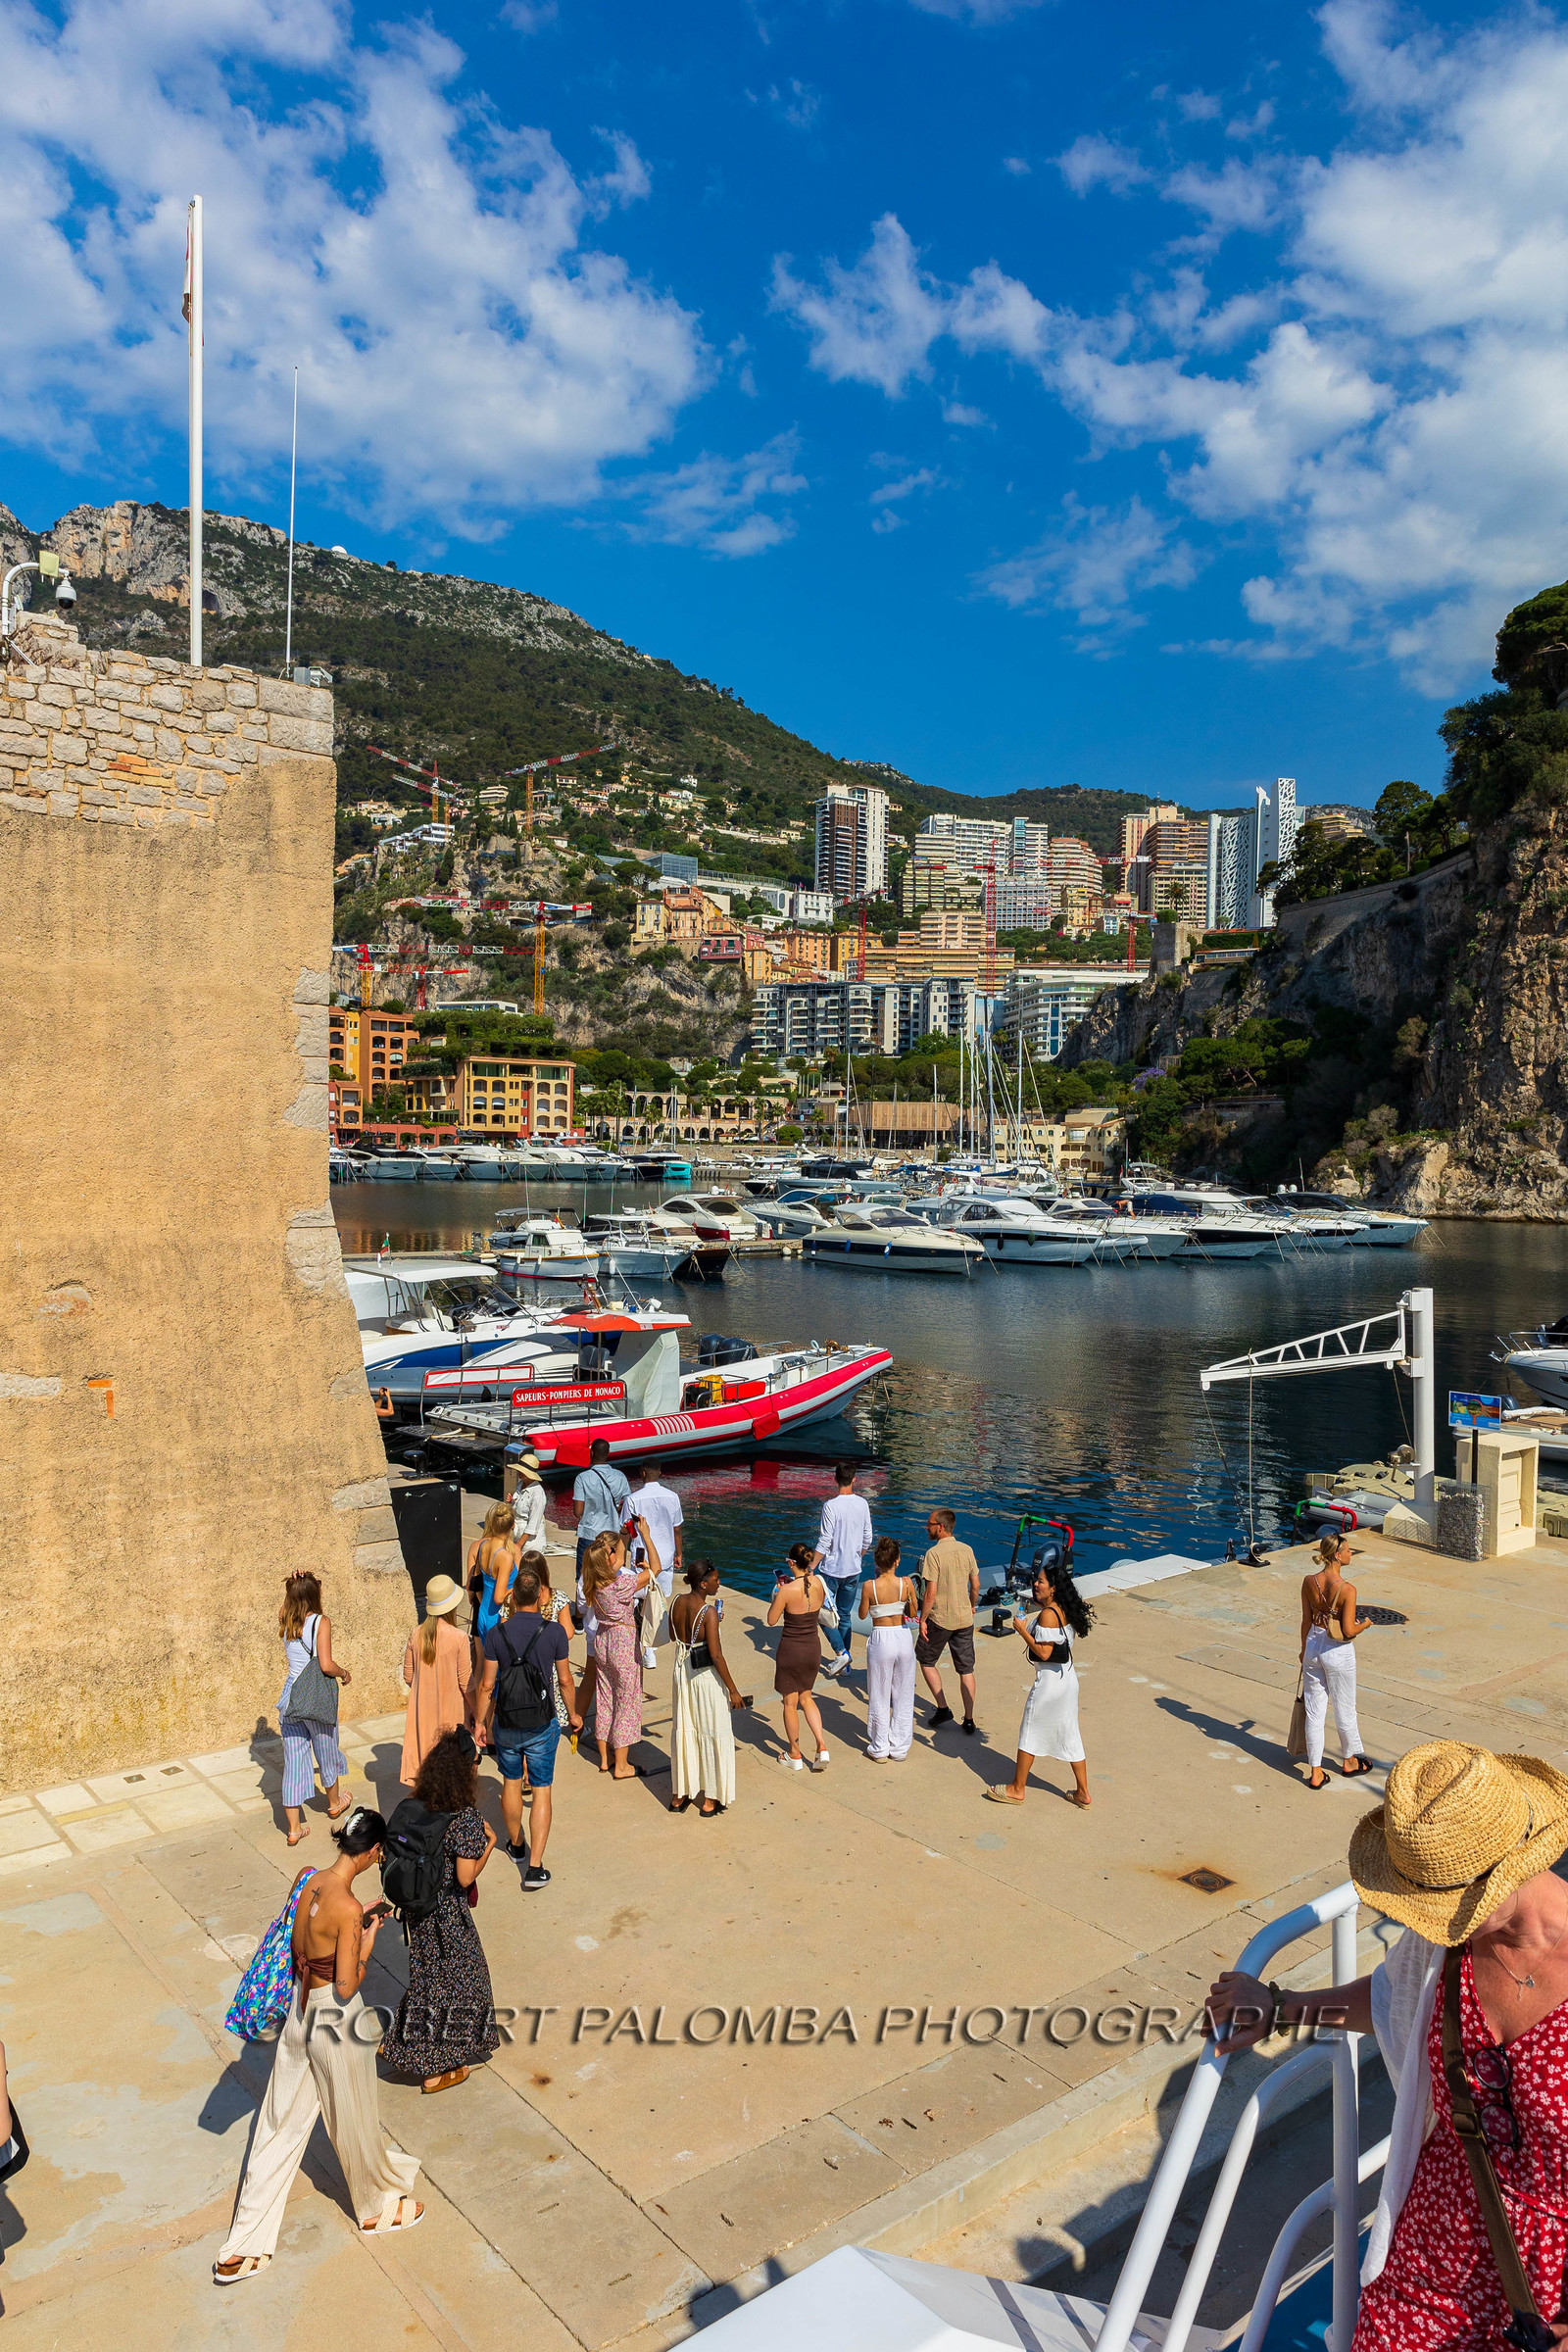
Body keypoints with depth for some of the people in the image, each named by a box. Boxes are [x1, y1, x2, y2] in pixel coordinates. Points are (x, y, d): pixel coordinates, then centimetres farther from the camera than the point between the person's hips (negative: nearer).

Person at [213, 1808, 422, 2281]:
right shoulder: (348, 1908, -30)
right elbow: (346, 1988, -24)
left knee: (281, 2126, 19)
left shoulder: (305, 1878, -9)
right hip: (336, 2020, -7)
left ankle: (241, 2250, 29)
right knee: (353, 2123, 19)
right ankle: (377, 2207, 44)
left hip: (299, 2010, 7)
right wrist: (368, 1941, -12)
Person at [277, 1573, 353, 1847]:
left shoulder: (285, 1621, -2)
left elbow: (285, 1610, 23)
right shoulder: (321, 1622, -17)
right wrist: (344, 1673, -3)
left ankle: (294, 1827, 14)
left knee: (294, 1760, 10)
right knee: (327, 1752, 19)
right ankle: (334, 1803, 41)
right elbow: (326, 1665, -22)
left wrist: (294, 1586, 7)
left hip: (291, 1697, 4)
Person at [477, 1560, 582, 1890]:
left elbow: (487, 1685, -4)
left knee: (511, 1783, 21)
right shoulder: (553, 1632, -12)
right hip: (543, 1724, -2)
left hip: (505, 1723, 2)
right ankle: (534, 1867, 0)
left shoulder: (497, 1634, -9)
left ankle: (516, 1845, 40)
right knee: (542, 1791, 5)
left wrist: (482, 1722, 10)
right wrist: (573, 1714, 13)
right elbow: (565, 1680, -3)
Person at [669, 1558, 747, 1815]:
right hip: (706, 1676, -6)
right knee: (712, 1734, 9)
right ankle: (711, 1799, 19)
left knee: (682, 1730, 19)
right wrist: (733, 1690, -14)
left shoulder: (677, 1603, -3)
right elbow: (716, 1655, -22)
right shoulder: (708, 1612, -23)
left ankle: (679, 1795, 30)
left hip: (681, 1671, 7)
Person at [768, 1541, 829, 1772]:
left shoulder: (787, 1591, -23)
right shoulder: (818, 1583, -7)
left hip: (791, 1648, -5)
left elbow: (771, 1620, -11)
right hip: (813, 1646, 5)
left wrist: (776, 1593, 0)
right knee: (806, 1697, 23)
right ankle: (822, 1746, 12)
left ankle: (794, 1755, 25)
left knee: (790, 1702, 13)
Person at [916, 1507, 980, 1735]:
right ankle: (969, 1719, 14)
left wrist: (923, 1620, -9)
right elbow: (976, 1585, 7)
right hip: (964, 1618, 5)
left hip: (940, 1619, -5)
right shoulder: (966, 1550, 0)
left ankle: (942, 1708, 11)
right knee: (966, 1669, 12)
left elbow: (931, 1592, -18)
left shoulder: (934, 1553, -17)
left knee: (926, 1661, 16)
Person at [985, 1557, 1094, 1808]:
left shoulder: (1048, 1614, -22)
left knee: (1030, 1731, 5)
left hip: (1049, 1680, -9)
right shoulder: (1066, 1610, 4)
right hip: (1068, 1677, 9)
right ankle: (1083, 1793, 23)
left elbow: (1044, 1653, -24)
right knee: (1069, 1733, 16)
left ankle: (1017, 1789, 16)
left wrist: (1022, 1630, -17)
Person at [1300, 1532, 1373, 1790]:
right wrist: (1365, 1624, 1)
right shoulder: (1347, 1590, -22)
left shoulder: (1309, 1582, -7)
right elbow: (1348, 1631, -20)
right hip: (1338, 1653, -4)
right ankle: (1350, 1761, 39)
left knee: (1314, 1710, 11)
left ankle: (1316, 1772, 17)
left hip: (1313, 1646, 4)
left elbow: (1306, 1621, 2)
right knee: (1345, 1709, 18)